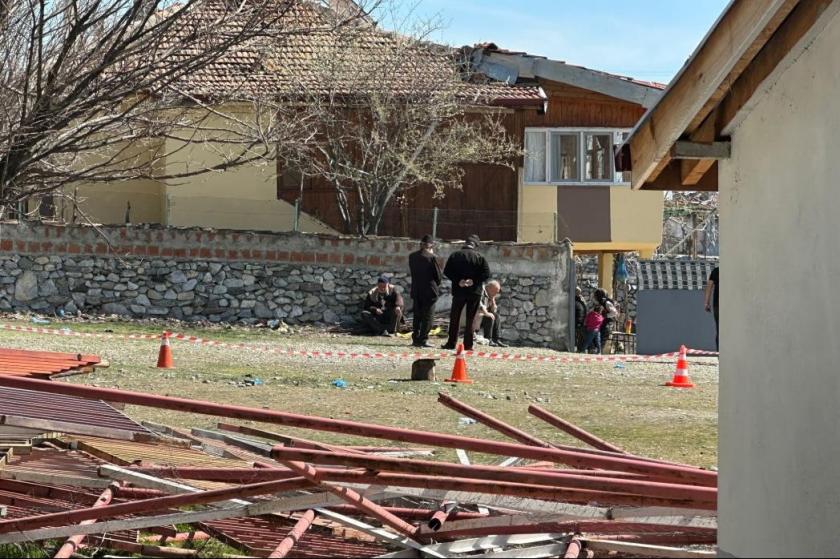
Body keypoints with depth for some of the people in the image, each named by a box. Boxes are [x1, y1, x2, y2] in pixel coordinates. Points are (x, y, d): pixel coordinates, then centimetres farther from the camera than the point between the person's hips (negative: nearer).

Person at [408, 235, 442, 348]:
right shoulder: (431, 257, -14)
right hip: (429, 291, -5)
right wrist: (436, 285, 10)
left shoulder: (412, 256, 3)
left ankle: (415, 339, 16)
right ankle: (423, 340, -2)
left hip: (416, 291, 6)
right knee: (428, 316, 1)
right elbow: (439, 275, -8)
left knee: (417, 316, 14)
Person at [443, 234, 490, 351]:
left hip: (459, 291, 1)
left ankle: (451, 343, 10)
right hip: (474, 292, -1)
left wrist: (458, 281, -8)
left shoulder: (455, 255, 1)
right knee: (470, 319, 5)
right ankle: (468, 344, 2)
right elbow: (486, 274, -11)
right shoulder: (479, 257, -2)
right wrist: (474, 281, -9)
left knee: (454, 318, 11)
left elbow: (447, 271, -6)